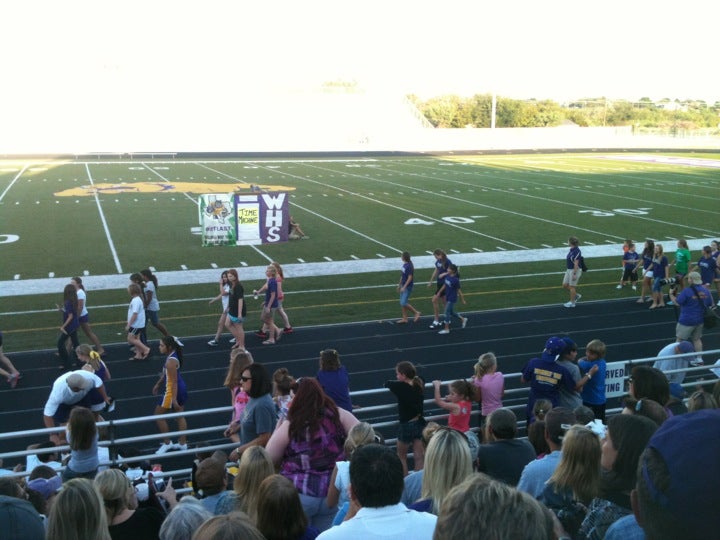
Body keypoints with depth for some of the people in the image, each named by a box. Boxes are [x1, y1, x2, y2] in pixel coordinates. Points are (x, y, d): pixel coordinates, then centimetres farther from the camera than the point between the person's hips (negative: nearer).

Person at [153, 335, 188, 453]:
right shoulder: (173, 355, 5)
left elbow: (174, 381, -24)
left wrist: (174, 399, -23)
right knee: (180, 416, 16)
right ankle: (182, 443, 23)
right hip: (181, 389, 10)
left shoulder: (171, 361, -25)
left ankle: (167, 443, 13)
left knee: (158, 415, 6)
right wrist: (158, 384, 28)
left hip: (172, 391, -10)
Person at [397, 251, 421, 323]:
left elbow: (410, 278, -21)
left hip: (408, 287, -9)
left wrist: (404, 287, -21)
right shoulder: (404, 264, 7)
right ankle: (404, 318, 17)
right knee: (402, 303, 10)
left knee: (404, 303, -9)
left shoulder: (409, 266, -20)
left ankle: (416, 312, 7)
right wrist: (399, 285, 20)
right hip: (403, 286, 9)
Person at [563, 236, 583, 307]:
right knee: (565, 285, 13)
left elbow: (576, 264, -22)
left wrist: (574, 274, -22)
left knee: (572, 287, 1)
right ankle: (576, 295, 27)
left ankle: (572, 303, 13)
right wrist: (567, 270, 23)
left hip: (574, 271, -10)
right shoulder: (571, 250, 8)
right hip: (569, 270, 10)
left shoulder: (576, 251, -22)